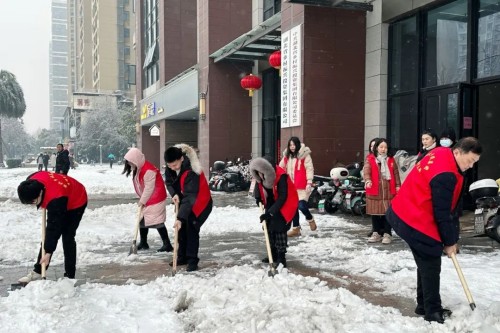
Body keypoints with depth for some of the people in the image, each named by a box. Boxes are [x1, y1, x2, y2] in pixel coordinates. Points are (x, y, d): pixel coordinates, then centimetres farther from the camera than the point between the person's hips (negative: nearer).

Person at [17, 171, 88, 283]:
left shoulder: (56, 199, -43)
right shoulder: (33, 181, -25)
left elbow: (54, 227, -37)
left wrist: (48, 252, -32)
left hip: (76, 203, -8)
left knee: (67, 238, -13)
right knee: (47, 235, 7)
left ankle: (70, 276, -5)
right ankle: (38, 271, 14)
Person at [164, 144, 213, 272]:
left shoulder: (191, 171, -37)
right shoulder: (170, 168, -14)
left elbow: (189, 197, -39)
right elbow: (169, 182, 2)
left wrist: (180, 218, -43)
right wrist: (174, 194, -20)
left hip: (200, 203, -7)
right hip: (184, 202, 7)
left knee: (191, 229, -14)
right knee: (182, 229, 7)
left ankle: (192, 260, -4)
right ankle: (182, 257, 20)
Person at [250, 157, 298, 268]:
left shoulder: (281, 176, -31)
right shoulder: (262, 177, -9)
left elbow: (283, 197, -29)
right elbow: (258, 185, 12)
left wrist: (270, 212, -31)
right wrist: (258, 197, -9)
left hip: (285, 205, -7)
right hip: (271, 204, 7)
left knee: (279, 229, -15)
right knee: (269, 228, 6)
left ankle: (281, 257, -11)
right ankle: (273, 254, 18)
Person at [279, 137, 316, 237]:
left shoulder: (305, 155, -7)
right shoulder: (286, 156, 10)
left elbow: (309, 169, -11)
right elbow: (280, 169, 17)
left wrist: (309, 183, -18)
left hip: (302, 187, -6)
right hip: (291, 186, 6)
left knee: (302, 206, -15)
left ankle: (310, 219, 16)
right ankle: (296, 228, 20)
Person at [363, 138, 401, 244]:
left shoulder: (391, 160, 10)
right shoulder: (370, 159, 1)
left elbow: (395, 173, 12)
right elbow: (366, 170, -14)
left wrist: (397, 185, 6)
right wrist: (367, 180, -31)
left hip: (389, 190, 1)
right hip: (374, 190, -1)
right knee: (375, 213, 7)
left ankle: (387, 234, 12)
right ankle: (376, 233, 19)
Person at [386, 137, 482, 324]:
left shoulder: (442, 154, 3)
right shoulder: (445, 175, -27)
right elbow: (442, 212, -19)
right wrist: (450, 242, -7)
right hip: (417, 223, -10)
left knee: (427, 264, 18)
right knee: (431, 266, 0)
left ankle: (424, 306, 29)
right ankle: (433, 312, 11)